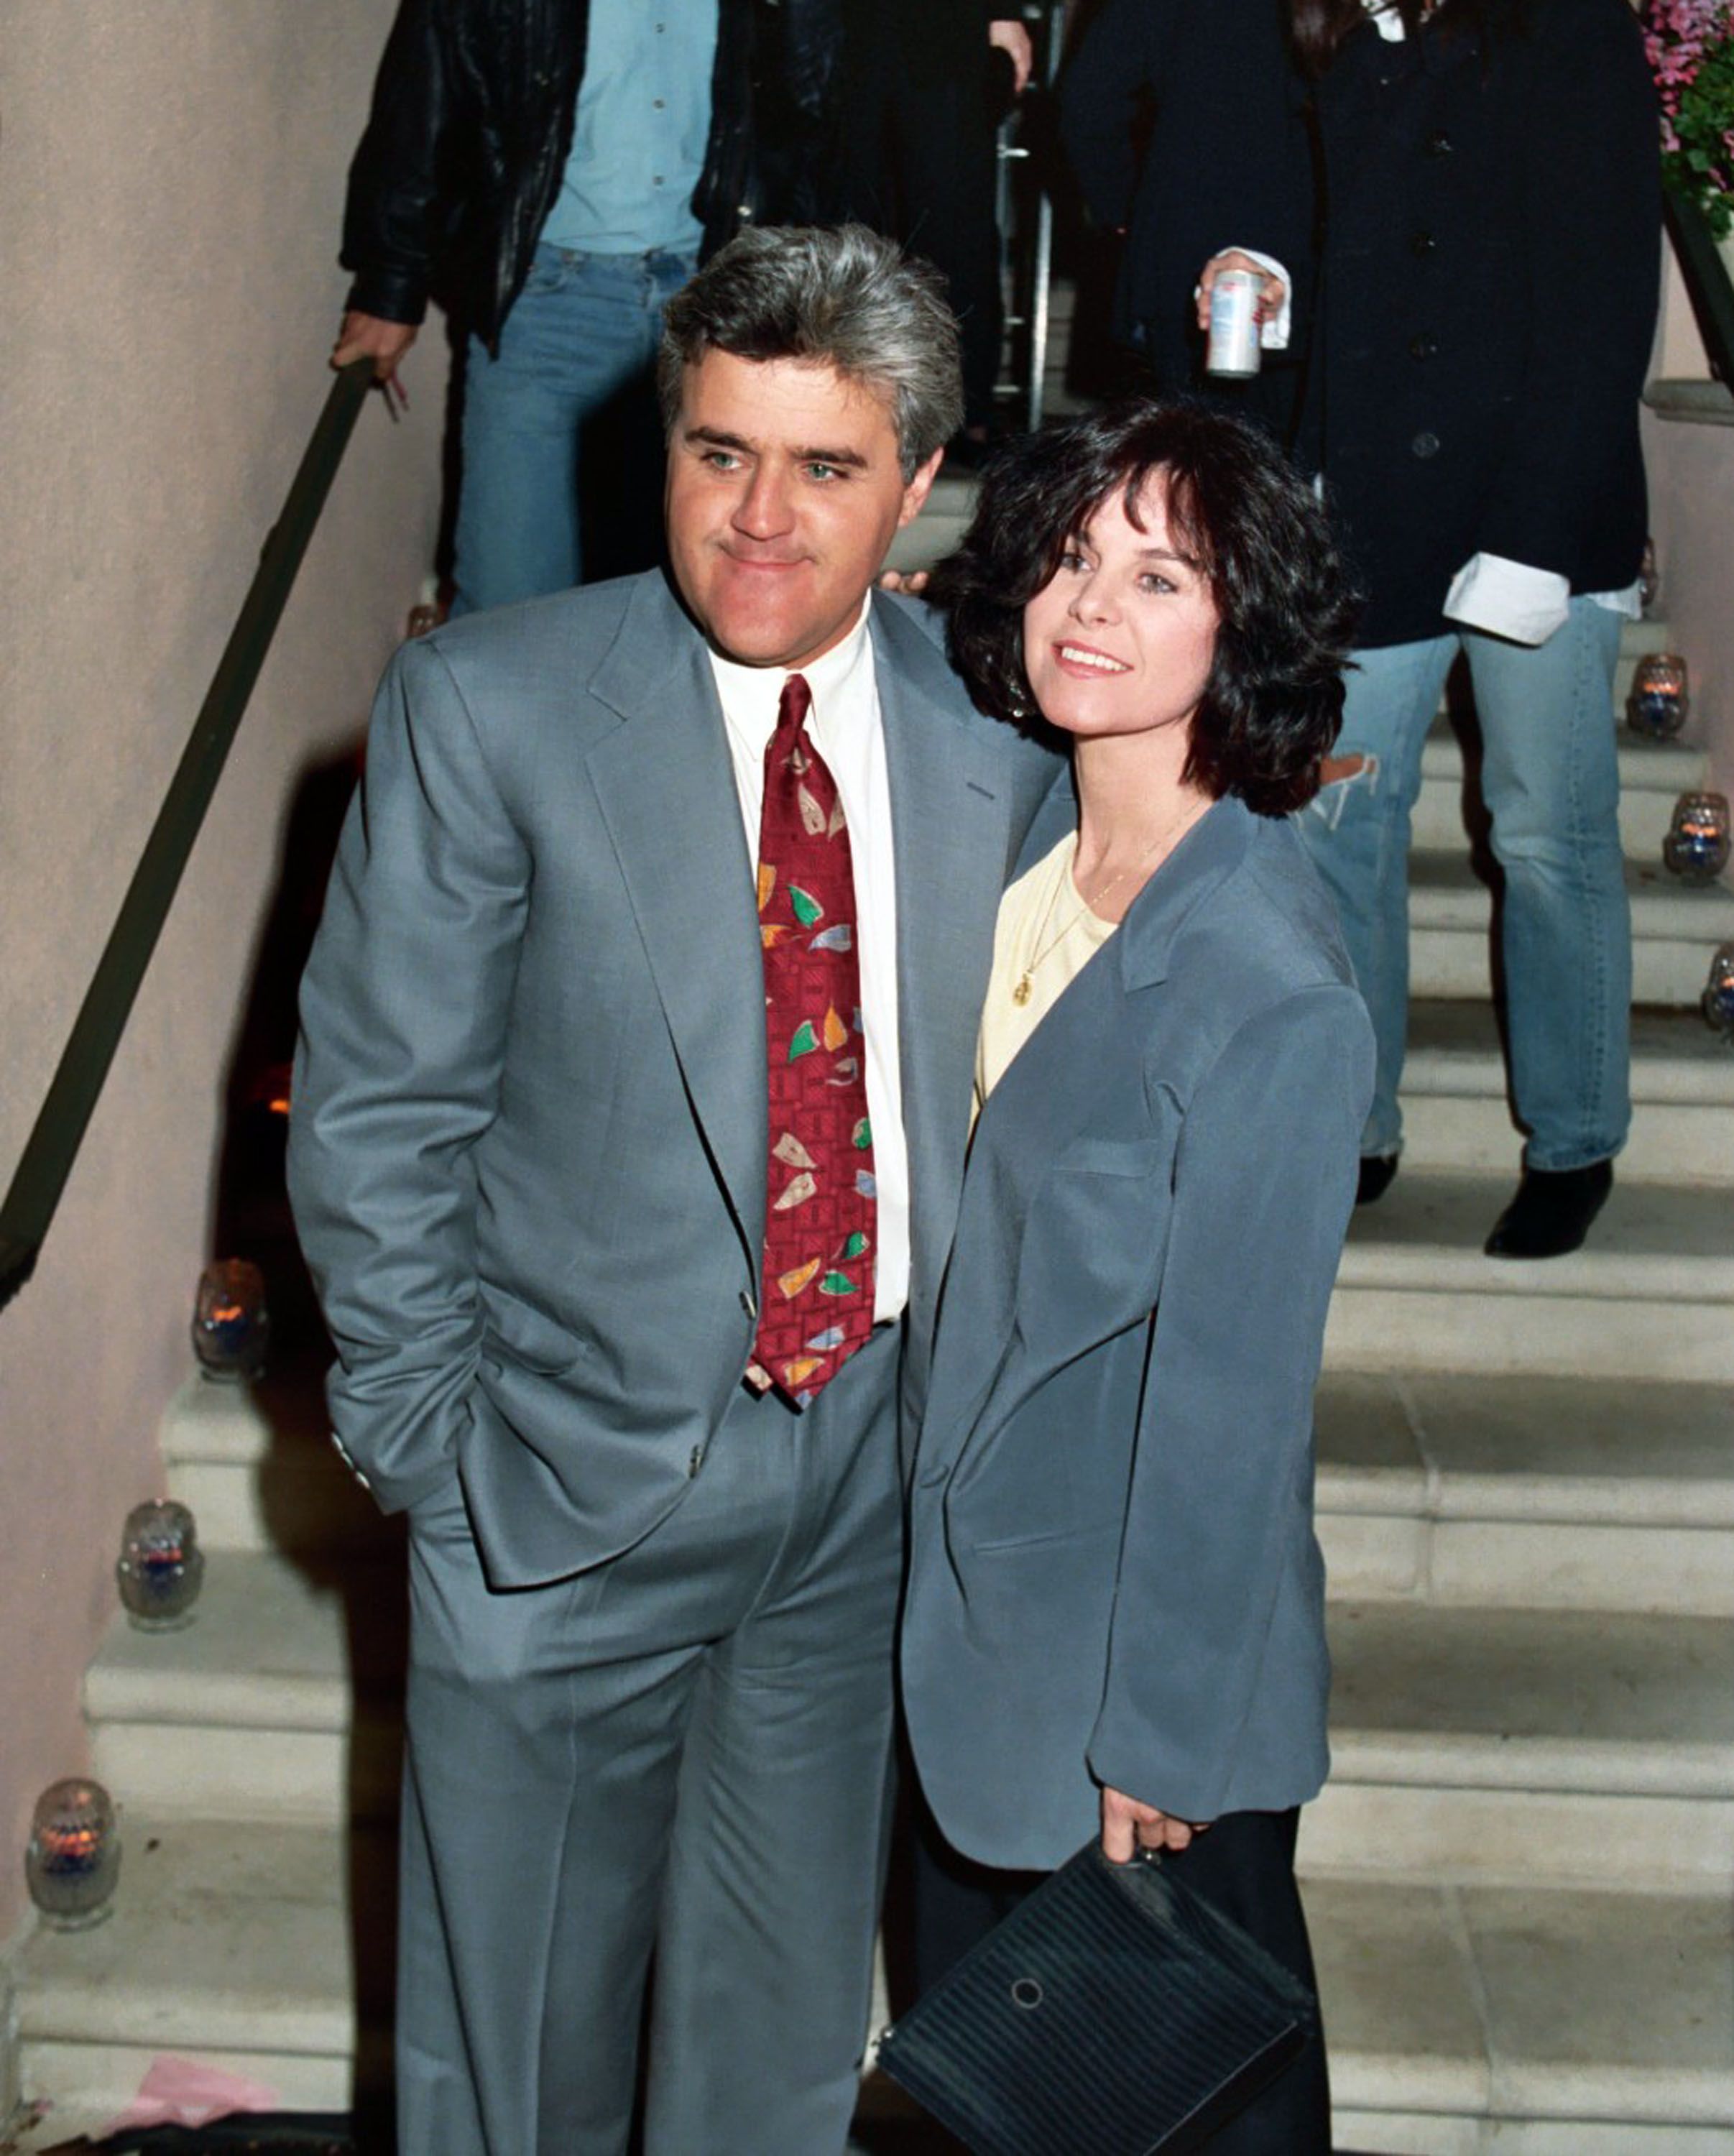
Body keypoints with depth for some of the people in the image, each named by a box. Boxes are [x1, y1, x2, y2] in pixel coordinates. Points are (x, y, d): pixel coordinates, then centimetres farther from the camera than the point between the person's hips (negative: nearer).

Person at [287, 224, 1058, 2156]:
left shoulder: (996, 738, -4)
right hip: (579, 1469, -2)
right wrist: (432, 1447, -11)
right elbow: (375, 1113, -11)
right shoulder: (482, 710, -13)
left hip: (876, 1462, 3)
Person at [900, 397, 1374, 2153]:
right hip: (969, 1561, 7)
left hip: (1147, 1614, -7)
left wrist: (1160, 1734, -14)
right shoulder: (1028, 839, -6)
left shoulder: (1269, 991, -29)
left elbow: (1232, 1386, -23)